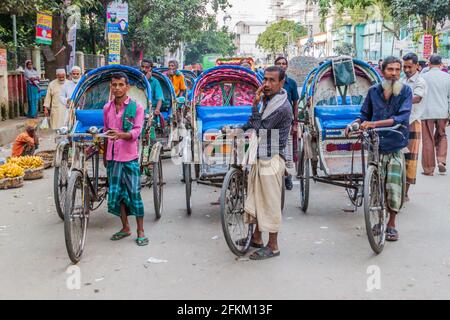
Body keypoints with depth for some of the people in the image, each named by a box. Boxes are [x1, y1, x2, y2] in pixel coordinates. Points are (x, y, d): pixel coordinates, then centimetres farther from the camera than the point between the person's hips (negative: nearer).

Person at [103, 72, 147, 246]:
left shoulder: (136, 107, -4)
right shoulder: (107, 108, 10)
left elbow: (136, 131, -13)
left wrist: (121, 135, -32)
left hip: (130, 157, -5)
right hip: (112, 157, 5)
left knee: (134, 194, -2)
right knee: (116, 194, 9)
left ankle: (140, 231, 8)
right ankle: (125, 228, 24)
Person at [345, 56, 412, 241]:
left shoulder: (405, 91, -3)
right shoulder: (373, 91, 4)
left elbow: (402, 118, -16)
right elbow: (365, 115, 16)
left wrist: (375, 123, -25)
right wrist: (354, 124, -5)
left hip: (395, 147, -2)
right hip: (375, 145, 2)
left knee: (393, 187, -1)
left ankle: (391, 224, 17)